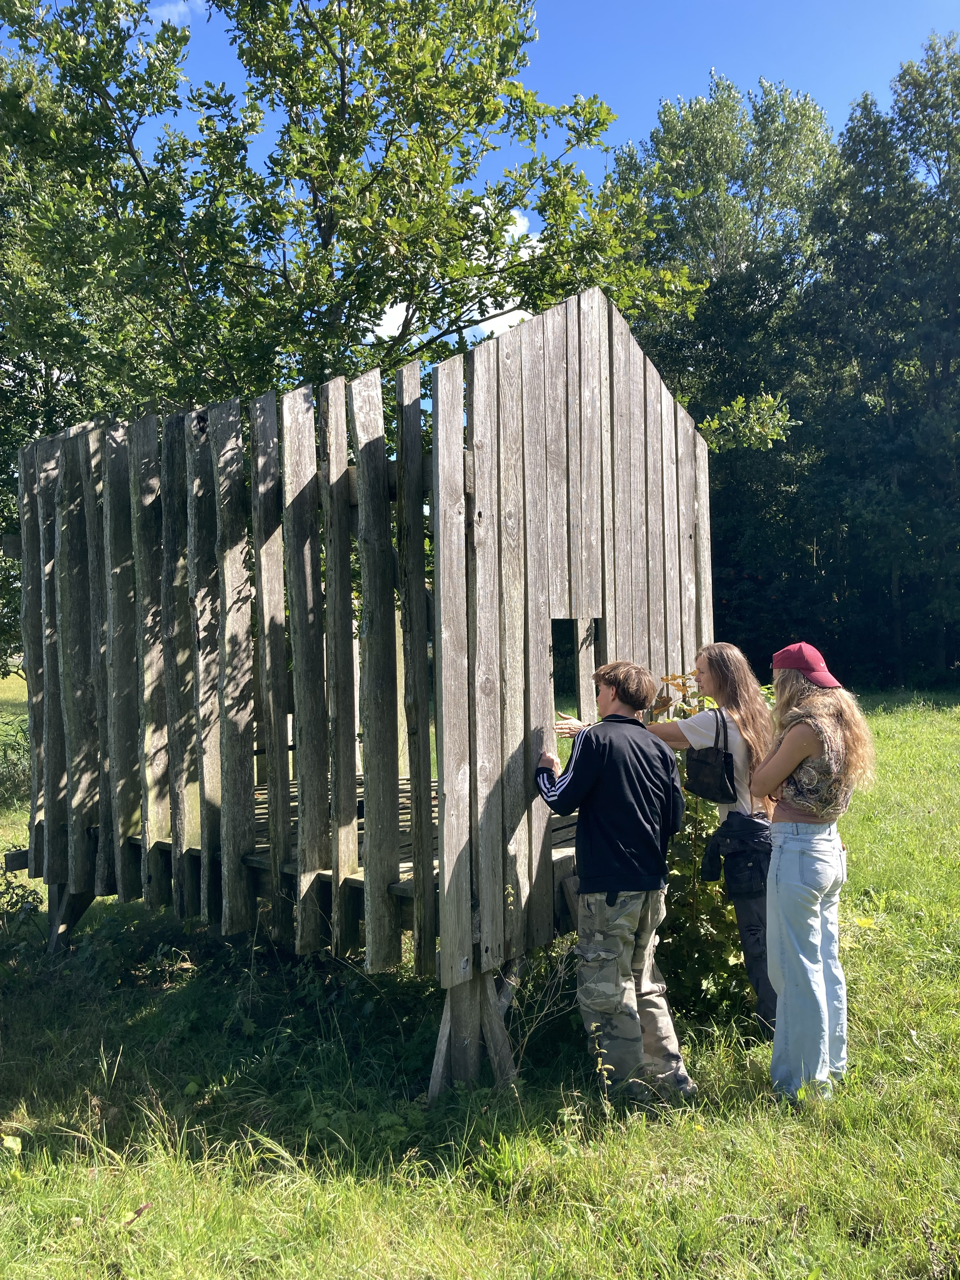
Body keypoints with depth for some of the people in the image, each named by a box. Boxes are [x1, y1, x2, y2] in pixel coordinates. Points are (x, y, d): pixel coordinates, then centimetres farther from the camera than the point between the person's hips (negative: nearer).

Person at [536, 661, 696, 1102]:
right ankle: (672, 1077, 24)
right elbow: (675, 819, 9)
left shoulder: (595, 739, -10)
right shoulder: (660, 749, 7)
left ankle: (630, 1088, 8)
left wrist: (546, 771, 10)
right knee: (645, 982, 20)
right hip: (651, 883, 7)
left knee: (605, 987, 3)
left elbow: (562, 800, -9)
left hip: (608, 886, -7)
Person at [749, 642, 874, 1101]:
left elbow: (760, 786, -11)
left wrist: (779, 735, -3)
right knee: (826, 963, 18)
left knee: (796, 969, 1)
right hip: (829, 849, 10)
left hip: (797, 852, -9)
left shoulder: (805, 727, -18)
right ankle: (830, 1066, 30)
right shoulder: (841, 722, 10)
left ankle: (803, 1081, 12)